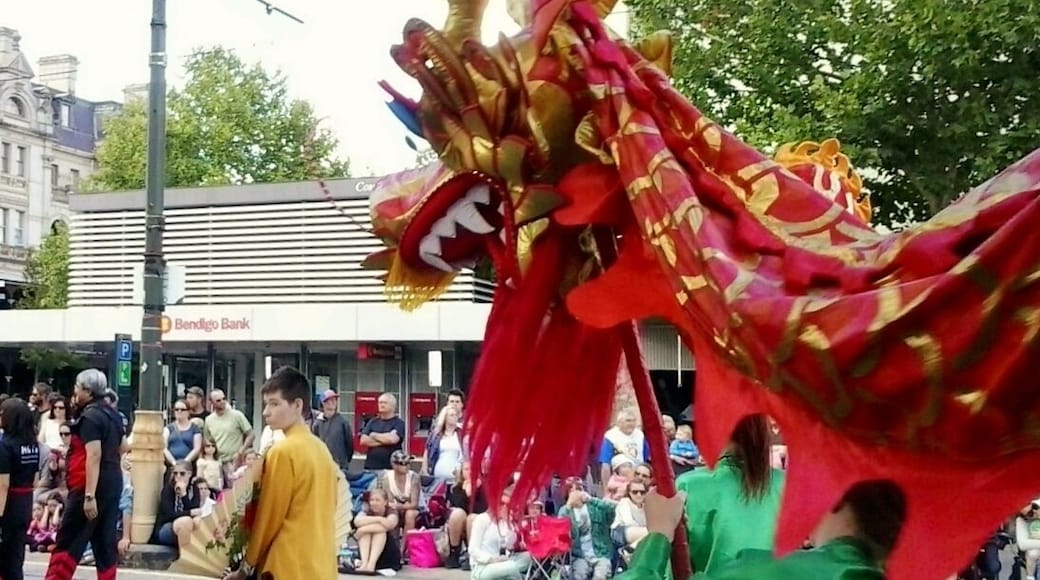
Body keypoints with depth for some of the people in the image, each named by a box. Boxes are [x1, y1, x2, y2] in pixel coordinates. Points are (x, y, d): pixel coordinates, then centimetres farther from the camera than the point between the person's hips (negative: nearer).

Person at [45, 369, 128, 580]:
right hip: (113, 483, 9)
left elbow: (94, 456, -22)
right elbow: (123, 447, 26)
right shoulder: (112, 414, 14)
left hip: (93, 486, -9)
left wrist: (89, 495, -25)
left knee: (68, 542, -5)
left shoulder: (90, 417, -14)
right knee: (106, 541, 8)